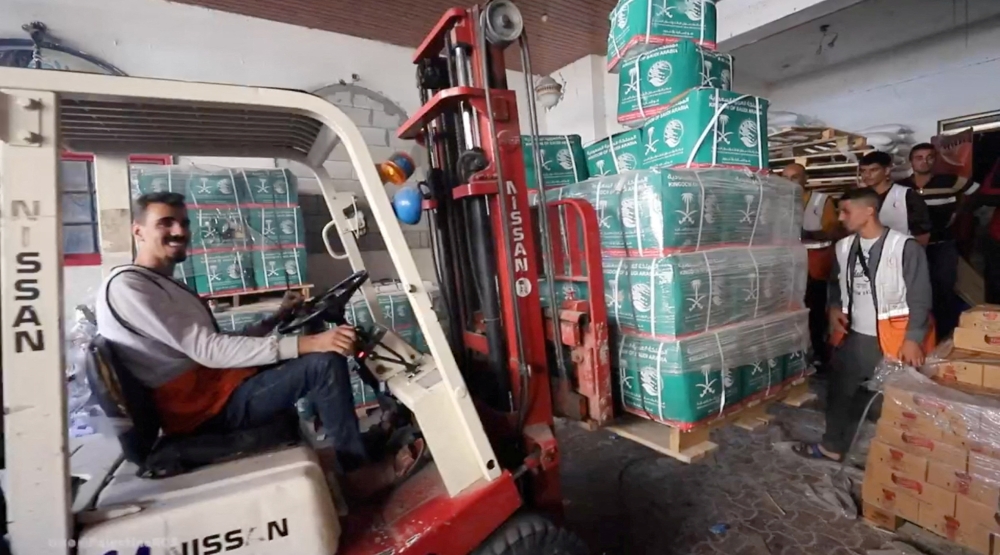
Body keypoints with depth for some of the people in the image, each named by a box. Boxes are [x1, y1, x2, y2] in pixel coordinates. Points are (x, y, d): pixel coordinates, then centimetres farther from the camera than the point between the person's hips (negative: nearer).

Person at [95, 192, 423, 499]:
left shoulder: (168, 288, 21)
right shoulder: (126, 286, -11)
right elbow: (208, 350, -23)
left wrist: (276, 319, 7)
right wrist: (305, 344, -30)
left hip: (211, 387, 10)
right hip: (201, 408, -10)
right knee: (325, 363, -22)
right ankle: (358, 472, -7)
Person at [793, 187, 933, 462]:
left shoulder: (905, 247, -13)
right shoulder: (844, 247, 4)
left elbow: (920, 298, -12)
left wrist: (913, 339, -17)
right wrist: (834, 307, 3)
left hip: (892, 339, -6)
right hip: (853, 336, 6)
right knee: (839, 391, 15)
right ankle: (832, 446, 32)